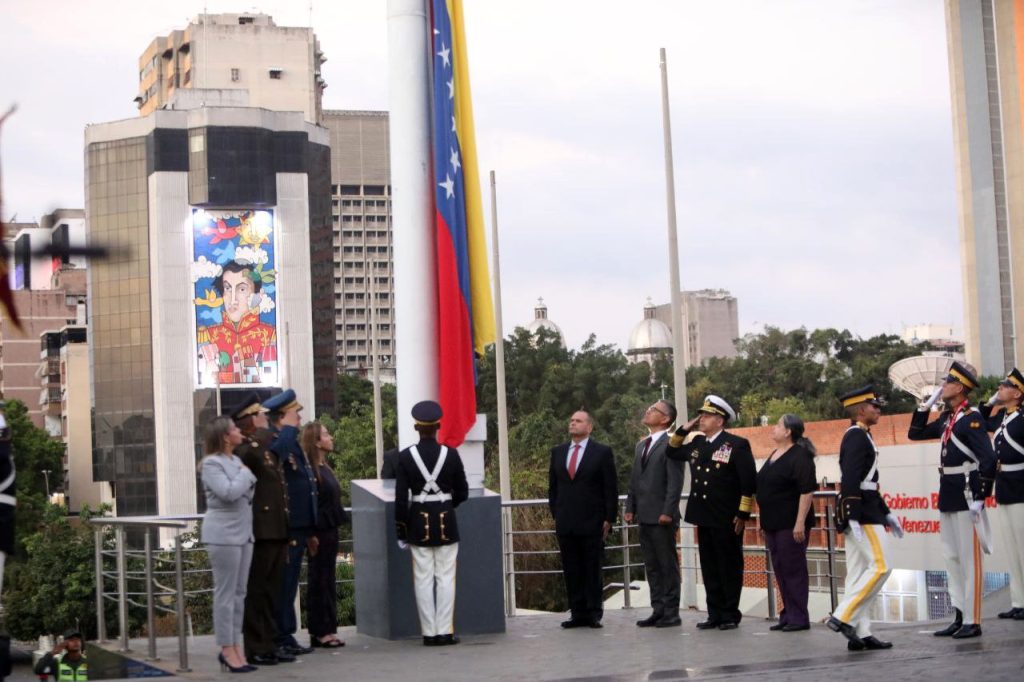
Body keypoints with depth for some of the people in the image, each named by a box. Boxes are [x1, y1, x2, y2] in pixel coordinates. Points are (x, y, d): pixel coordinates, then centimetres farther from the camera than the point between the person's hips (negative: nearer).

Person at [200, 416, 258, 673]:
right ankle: (228, 649, -1)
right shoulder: (212, 464, -10)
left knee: (239, 592, 8)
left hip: (243, 533, 8)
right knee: (226, 593, -5)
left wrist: (247, 475, 2)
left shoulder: (236, 461, 14)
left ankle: (235, 646, 12)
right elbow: (229, 492, -21)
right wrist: (246, 473, -8)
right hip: (223, 535, -8)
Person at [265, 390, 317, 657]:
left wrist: (309, 532, 24)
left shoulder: (294, 444, 19)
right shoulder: (273, 444, -12)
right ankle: (283, 639, 0)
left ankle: (285, 638, 17)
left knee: (289, 585, 12)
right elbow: (278, 452, -41)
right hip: (285, 531, -9)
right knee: (284, 584, -5)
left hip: (298, 530, 9)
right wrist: (290, 427, -25)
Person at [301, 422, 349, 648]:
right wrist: (312, 534, -21)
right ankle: (319, 632, 1)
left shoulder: (324, 468, 15)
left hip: (330, 530, 9)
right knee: (319, 581, -4)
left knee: (328, 581, 11)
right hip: (320, 532, -9)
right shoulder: (310, 469, -14)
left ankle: (327, 630, 15)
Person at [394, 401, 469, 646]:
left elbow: (401, 498, -5)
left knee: (424, 580, 5)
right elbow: (462, 493, 2)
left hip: (419, 523, 0)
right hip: (446, 523, 0)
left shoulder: (406, 456, -5)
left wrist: (401, 531, 2)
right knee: (445, 578, 4)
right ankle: (445, 632, 2)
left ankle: (429, 633, 5)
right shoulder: (451, 454, -4)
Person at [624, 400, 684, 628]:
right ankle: (658, 610, 14)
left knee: (668, 564, -2)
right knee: (651, 566, 10)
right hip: (644, 516, 8)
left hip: (662, 516, -8)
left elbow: (675, 481, -13)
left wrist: (668, 512, -18)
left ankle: (671, 612, 2)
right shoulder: (642, 445, 19)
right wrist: (630, 508, 11)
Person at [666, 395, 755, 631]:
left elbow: (749, 482, -11)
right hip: (703, 517, 6)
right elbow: (671, 452, 26)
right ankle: (715, 614, 14)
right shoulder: (696, 443, 12)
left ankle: (730, 615, 8)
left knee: (729, 567, 2)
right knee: (709, 568, 9)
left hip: (727, 520, -6)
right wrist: (683, 431, 10)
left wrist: (743, 514, -14)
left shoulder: (737, 444, -7)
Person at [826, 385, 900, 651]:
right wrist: (853, 519, -26)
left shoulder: (860, 436, 20)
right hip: (862, 514, -10)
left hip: (860, 513, 10)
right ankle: (843, 616, -13)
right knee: (880, 567, -11)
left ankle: (861, 633, 5)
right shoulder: (857, 436, -11)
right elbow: (850, 480, -21)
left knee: (859, 573, 6)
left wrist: (886, 514, 24)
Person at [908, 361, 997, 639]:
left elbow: (988, 459, -19)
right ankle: (960, 616, 18)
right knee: (952, 558, 11)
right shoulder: (947, 418, 13)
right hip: (948, 496, 9)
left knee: (969, 558, -4)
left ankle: (973, 621, -1)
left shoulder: (972, 418, -13)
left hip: (966, 494, -9)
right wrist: (927, 405, 13)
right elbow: (915, 434, 23)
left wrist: (979, 497, -22)